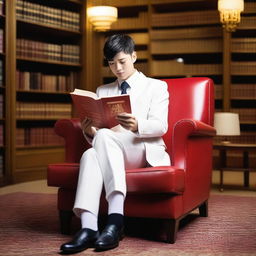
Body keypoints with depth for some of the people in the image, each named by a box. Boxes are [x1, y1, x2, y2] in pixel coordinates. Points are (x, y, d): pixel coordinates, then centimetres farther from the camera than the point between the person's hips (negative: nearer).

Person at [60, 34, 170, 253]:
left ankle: (116, 218, -44)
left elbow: (160, 126, -5)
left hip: (145, 152, -3)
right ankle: (88, 228, -46)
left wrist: (137, 125, -28)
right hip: (109, 152, 3)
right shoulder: (103, 91, 23)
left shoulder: (156, 87, 12)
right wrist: (89, 132, -14)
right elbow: (98, 130, 12)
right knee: (90, 154, -34)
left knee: (104, 136, -35)